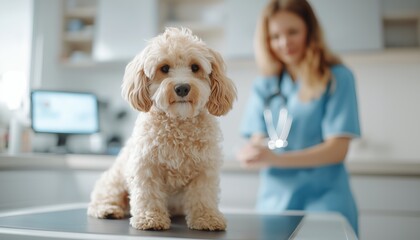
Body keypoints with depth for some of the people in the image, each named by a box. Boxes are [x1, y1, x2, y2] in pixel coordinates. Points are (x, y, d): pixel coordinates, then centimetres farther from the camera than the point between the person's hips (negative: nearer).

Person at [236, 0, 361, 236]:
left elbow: (337, 149, -12)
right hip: (274, 201, 3)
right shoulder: (264, 86, 6)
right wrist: (249, 154, -20)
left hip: (324, 200, -3)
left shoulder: (337, 77, -6)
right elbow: (257, 139, 3)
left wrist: (276, 159, -23)